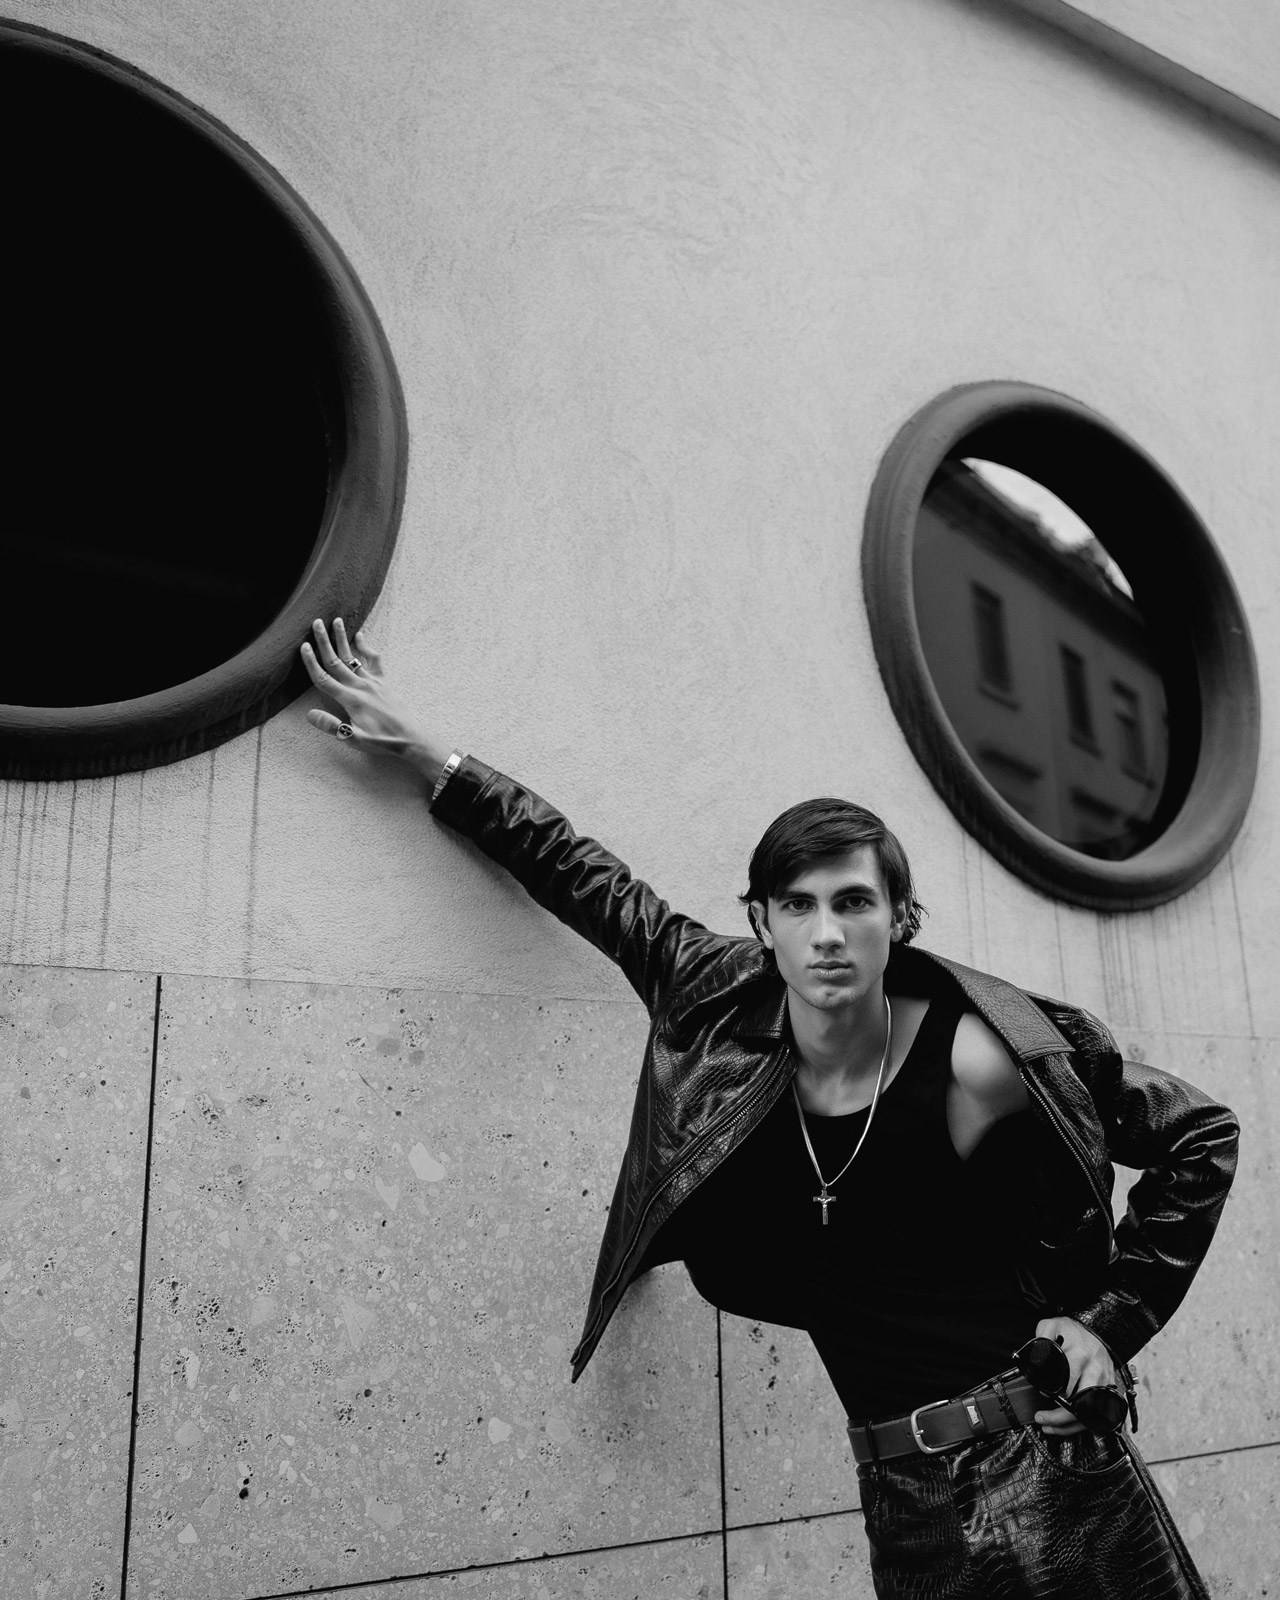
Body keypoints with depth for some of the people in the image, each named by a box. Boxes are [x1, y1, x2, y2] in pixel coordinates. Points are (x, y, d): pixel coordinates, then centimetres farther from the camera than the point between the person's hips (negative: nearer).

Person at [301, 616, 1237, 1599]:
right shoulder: (730, 1019, -8)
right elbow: (595, 885, 1)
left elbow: (1201, 1138, -4)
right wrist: (425, 753, 5)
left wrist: (1113, 1321, -8)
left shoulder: (977, 1059, -17)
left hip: (1049, 1473, -3)